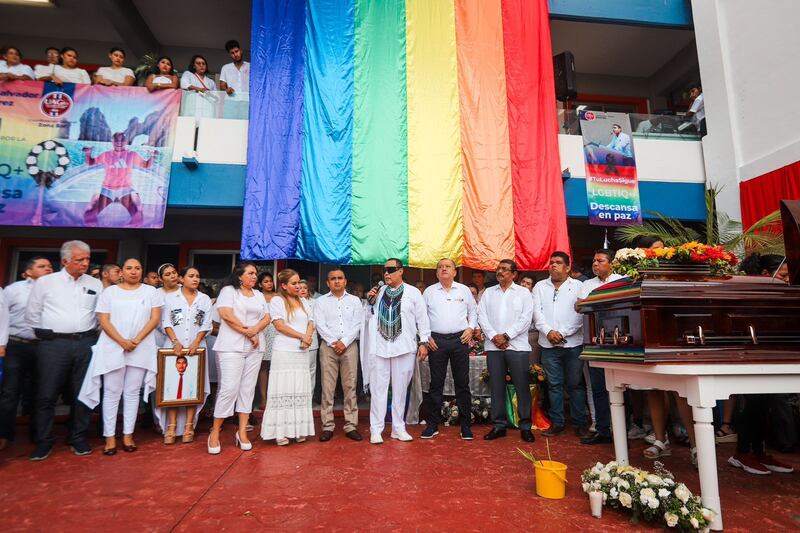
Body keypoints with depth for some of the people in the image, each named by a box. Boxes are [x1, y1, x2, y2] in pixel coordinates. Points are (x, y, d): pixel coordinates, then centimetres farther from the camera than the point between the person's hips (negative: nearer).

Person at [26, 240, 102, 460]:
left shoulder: (95, 284, 7)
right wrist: (46, 335, 10)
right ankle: (44, 442, 15)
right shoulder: (45, 282, 2)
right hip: (54, 344, -2)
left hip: (86, 344, 2)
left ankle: (78, 438, 19)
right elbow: (32, 314, 8)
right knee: (47, 394, 2)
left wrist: (90, 334, 9)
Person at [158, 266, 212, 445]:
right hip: (174, 346, -1)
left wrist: (195, 343, -8)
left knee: (193, 385, 0)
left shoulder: (205, 299, 9)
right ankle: (172, 427, 4)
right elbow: (166, 322, 1)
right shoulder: (170, 297, 6)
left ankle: (188, 426, 5)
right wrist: (175, 342, -11)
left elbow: (206, 325, 5)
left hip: (196, 347, 1)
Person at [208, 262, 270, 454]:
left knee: (248, 388, 5)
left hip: (254, 348, 5)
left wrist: (254, 330, -11)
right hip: (232, 347, -5)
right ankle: (215, 432, 5)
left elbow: (267, 318, 9)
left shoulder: (259, 294, 17)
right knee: (229, 388, -8)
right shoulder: (228, 290, 1)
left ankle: (242, 431, 12)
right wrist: (248, 333, -11)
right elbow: (226, 315, -12)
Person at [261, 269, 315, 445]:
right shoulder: (277, 301, -1)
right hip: (284, 351, -5)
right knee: (283, 390, -3)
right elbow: (280, 326, -9)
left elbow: (311, 323, 11)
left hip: (302, 352, 5)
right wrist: (302, 336, -10)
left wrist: (307, 338, -9)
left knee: (300, 391, 4)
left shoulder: (304, 302, 15)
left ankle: (298, 430, 10)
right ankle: (280, 432, 3)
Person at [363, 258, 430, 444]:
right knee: (378, 388, 3)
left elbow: (422, 318, 4)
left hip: (404, 347, -1)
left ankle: (398, 427, 21)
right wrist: (370, 302, 1)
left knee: (400, 389, 9)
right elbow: (370, 317, 17)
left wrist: (423, 342, 0)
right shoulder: (378, 291, 10)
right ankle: (376, 429, 11)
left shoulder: (413, 292, 3)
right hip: (379, 347, 2)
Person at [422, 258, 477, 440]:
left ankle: (466, 426, 15)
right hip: (436, 341, 0)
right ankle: (433, 425, 15)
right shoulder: (429, 291, 7)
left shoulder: (464, 290, 9)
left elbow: (473, 311, 16)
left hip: (460, 339, 1)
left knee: (462, 383, 4)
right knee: (436, 383, 5)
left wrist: (470, 328, 1)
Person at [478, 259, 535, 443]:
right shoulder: (488, 293, 14)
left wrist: (506, 336, -11)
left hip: (518, 345, -2)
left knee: (522, 386, 0)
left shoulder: (523, 293, 6)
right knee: (496, 386, 6)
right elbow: (482, 317, 6)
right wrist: (494, 336, -8)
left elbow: (526, 318, -3)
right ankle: (499, 425, 15)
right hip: (493, 346, 3)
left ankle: (525, 426, 11)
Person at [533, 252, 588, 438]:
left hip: (573, 343, -2)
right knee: (554, 385, 8)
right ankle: (557, 422, 17)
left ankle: (579, 423, 15)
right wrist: (549, 332, -11)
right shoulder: (540, 287, 11)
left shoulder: (577, 286, 3)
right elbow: (537, 312, 3)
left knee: (576, 384, 4)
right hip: (548, 344, 2)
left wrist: (562, 333, -12)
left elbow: (579, 314, -5)